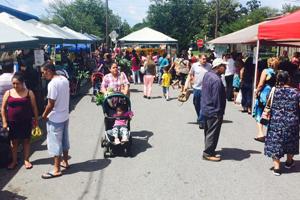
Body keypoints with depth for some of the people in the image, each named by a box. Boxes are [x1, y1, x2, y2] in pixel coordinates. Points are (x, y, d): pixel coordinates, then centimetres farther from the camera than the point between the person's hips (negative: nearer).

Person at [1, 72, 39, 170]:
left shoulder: (29, 93, -3)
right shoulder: (8, 93, 0)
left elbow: (34, 107, 2)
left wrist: (36, 120, 2)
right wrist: (4, 122, -3)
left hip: (26, 122, -1)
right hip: (12, 122, 1)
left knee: (26, 140, 9)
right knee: (14, 142, 10)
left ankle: (26, 160, 23)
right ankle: (14, 161, 24)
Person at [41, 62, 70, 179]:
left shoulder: (52, 84, -23)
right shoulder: (64, 79, 2)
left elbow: (51, 104, -21)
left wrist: (44, 115, -7)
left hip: (55, 119, -8)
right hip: (65, 116, 8)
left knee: (55, 143, 2)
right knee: (64, 140, 20)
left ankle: (56, 170, 10)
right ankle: (65, 162, 35)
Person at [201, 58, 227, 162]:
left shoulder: (207, 75, 4)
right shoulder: (216, 80, -25)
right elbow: (217, 99, -24)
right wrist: (219, 112, -14)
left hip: (206, 109, 10)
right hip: (214, 111, -10)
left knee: (208, 131, 19)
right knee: (213, 133, 3)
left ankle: (209, 150, 32)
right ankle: (208, 153, 12)